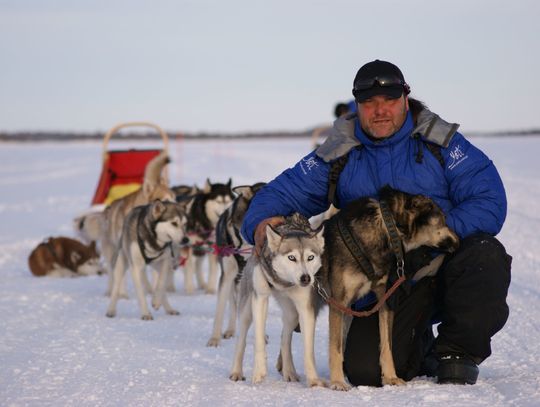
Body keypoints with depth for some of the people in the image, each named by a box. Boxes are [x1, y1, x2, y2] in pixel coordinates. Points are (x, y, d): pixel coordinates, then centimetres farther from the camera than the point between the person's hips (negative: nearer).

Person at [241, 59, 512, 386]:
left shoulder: (440, 142, 0)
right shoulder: (338, 156, 6)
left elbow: (489, 202, -9)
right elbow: (284, 192, 8)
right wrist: (263, 220, -16)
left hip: (446, 264, -1)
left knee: (486, 255, -34)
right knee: (365, 371, -20)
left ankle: (456, 351, -7)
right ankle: (420, 350, 18)